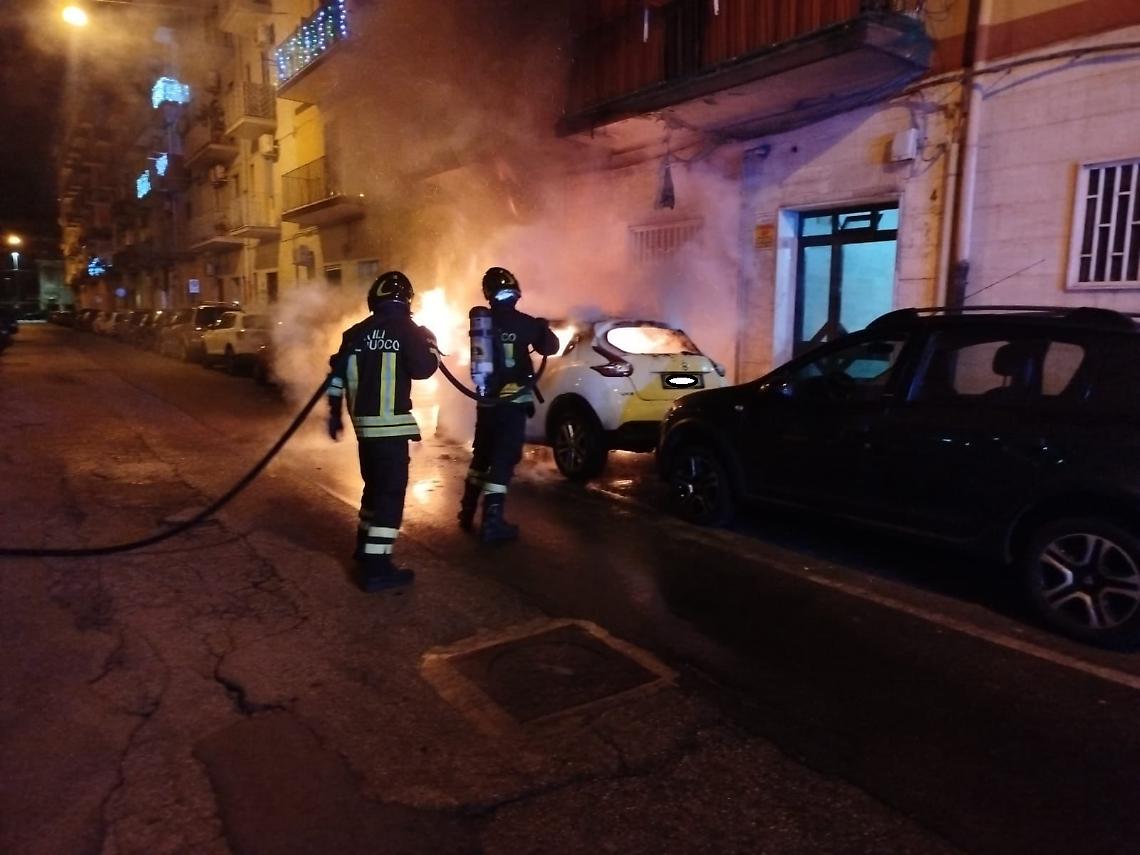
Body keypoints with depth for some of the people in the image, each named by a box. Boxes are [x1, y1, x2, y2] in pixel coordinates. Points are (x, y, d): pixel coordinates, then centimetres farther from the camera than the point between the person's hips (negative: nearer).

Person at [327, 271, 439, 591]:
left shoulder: (356, 333, 12)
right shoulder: (406, 329, -6)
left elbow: (337, 374, 13)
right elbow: (423, 369, -11)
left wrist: (335, 413, 20)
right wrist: (430, 343, 8)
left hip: (363, 422, 7)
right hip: (390, 423, -7)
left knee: (375, 485, 23)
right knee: (391, 491, -6)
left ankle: (366, 545, 36)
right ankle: (376, 566, -9)